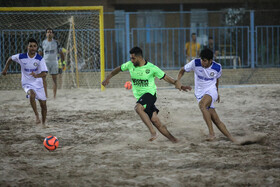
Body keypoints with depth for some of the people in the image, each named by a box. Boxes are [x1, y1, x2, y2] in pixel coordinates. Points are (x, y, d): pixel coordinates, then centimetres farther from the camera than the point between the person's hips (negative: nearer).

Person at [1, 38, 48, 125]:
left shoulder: (40, 59, -14)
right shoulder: (21, 57, -11)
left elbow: (44, 74, -23)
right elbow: (10, 59, 10)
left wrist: (37, 75, -43)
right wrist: (5, 69, 12)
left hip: (38, 83, 2)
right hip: (27, 83, -2)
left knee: (43, 104, 4)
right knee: (32, 94, -34)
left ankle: (43, 123, 25)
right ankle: (37, 116, -24)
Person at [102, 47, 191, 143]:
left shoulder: (152, 68, -11)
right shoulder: (130, 65, 1)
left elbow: (166, 78, -2)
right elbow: (118, 69, 19)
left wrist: (180, 86, -3)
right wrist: (107, 78, 15)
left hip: (150, 93, -5)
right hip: (140, 97, 5)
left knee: (138, 108, -34)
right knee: (155, 121, -2)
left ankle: (152, 131, -32)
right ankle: (172, 138, 9)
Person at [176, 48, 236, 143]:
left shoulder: (217, 67, -9)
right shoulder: (195, 63, -11)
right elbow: (183, 70, 4)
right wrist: (178, 80, -14)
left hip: (211, 91, -2)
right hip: (200, 94, 2)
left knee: (202, 104, -36)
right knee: (216, 120, -5)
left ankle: (211, 133, -34)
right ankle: (231, 139, 7)